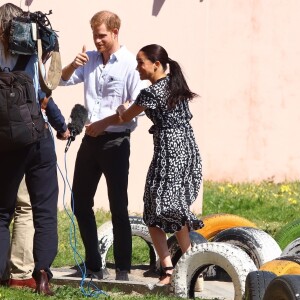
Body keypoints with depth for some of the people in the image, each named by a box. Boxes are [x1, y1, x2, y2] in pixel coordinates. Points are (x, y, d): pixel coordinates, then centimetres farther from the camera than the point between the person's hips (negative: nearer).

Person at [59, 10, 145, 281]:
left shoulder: (130, 64, -9)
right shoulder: (89, 59, 8)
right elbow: (63, 80, 13)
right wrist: (73, 65, -8)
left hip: (116, 140, -7)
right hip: (91, 138, 7)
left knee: (118, 207, -3)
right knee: (81, 203, 9)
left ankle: (123, 268, 4)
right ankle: (93, 266, 18)